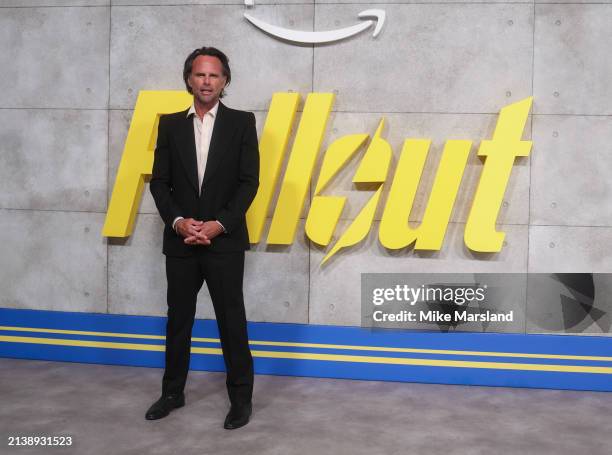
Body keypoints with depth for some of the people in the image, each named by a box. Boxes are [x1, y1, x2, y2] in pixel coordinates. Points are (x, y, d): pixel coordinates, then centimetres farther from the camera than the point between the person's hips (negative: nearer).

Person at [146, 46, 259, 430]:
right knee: (178, 319, 13)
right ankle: (173, 392, 28)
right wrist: (178, 221, -12)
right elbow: (159, 182, 4)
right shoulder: (170, 124, 7)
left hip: (225, 241, -3)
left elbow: (250, 181, -5)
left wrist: (219, 224, -14)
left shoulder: (242, 122, 0)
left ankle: (241, 396, 16)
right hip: (180, 241, 3)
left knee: (231, 320, 3)